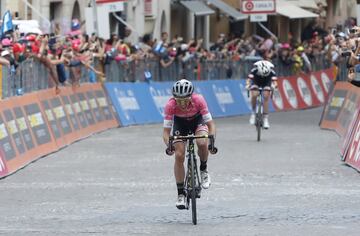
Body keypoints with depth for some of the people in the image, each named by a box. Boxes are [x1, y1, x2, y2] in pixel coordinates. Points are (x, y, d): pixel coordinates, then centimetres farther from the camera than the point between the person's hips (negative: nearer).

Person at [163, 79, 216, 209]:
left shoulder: (198, 100, -35)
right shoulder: (170, 105, -34)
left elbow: (210, 124, -29)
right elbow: (166, 131, -28)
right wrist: (169, 144, -47)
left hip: (197, 121, -1)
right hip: (180, 123, 1)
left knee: (202, 143, -31)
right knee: (179, 155, -13)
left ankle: (203, 170, -1)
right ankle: (181, 194, -2)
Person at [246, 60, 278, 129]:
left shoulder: (271, 71, -31)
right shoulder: (255, 69, -33)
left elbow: (274, 81, -39)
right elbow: (249, 79, -39)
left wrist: (274, 85, -61)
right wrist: (248, 85, -59)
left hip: (266, 82, 1)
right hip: (256, 82, 0)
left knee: (266, 97, -19)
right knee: (254, 95, -26)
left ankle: (266, 119, -14)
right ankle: (253, 113, -5)